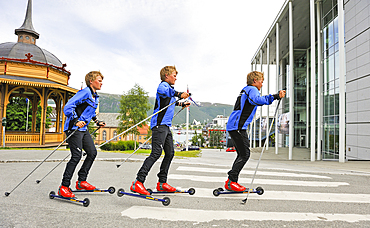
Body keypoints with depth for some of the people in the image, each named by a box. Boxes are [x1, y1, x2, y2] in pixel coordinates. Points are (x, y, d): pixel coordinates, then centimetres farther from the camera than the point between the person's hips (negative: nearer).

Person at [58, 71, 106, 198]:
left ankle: (81, 181, 17)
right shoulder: (85, 92, -13)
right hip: (73, 128, -10)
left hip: (83, 128, 10)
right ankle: (64, 187, -3)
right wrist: (76, 121, -28)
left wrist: (96, 121, 19)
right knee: (77, 156, -14)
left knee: (92, 152, 6)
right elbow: (68, 107, -19)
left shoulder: (95, 97, 16)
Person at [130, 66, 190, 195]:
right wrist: (179, 94, -35)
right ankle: (138, 182, -15)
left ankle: (162, 183, 17)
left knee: (170, 153, 10)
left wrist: (181, 104, 47)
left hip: (166, 126, 10)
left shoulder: (169, 88, 25)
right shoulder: (163, 85, -5)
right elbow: (162, 91, -33)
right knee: (156, 153, -17)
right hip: (159, 124, -10)